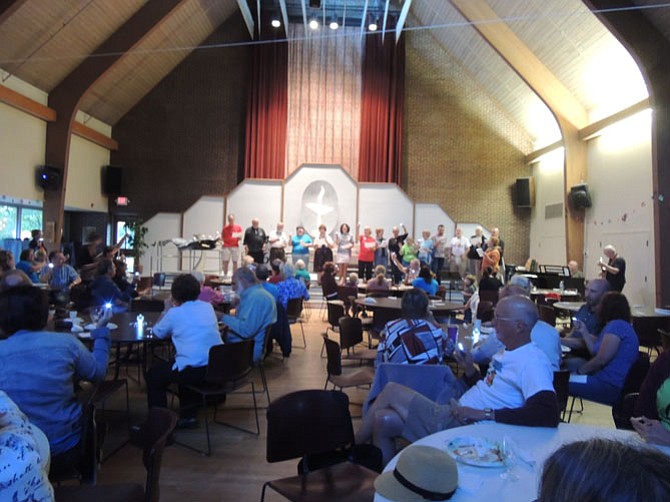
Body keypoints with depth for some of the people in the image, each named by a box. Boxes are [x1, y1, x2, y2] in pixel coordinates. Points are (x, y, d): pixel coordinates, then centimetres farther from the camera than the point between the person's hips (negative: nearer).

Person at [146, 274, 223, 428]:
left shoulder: (175, 313, -3)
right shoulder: (208, 307, 12)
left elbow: (157, 333, 13)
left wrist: (167, 309, 24)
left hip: (195, 370, -6)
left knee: (154, 373, 20)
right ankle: (188, 415, 36)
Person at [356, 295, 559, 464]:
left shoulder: (532, 361, -16)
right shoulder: (509, 352, 14)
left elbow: (548, 414, -30)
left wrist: (485, 414, -28)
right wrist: (470, 369, 4)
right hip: (456, 416, 9)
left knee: (391, 391, -2)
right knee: (384, 419, 2)